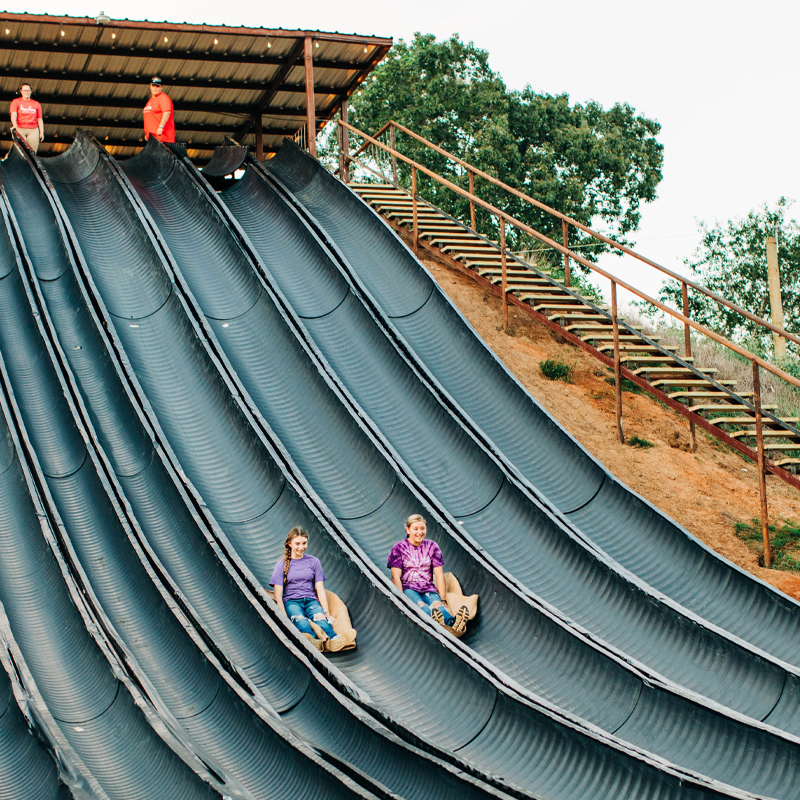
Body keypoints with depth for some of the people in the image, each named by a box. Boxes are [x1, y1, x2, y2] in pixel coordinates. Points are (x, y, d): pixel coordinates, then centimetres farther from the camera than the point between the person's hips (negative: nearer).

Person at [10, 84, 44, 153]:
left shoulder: (36, 104, 17)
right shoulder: (16, 102, 12)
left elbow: (40, 119, 16)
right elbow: (13, 115, -3)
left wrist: (41, 132, 4)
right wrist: (14, 125, -22)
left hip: (33, 130, 2)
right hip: (20, 130, -2)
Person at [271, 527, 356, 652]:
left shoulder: (314, 562, 16)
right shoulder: (282, 565, 9)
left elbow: (320, 589, 12)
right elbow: (278, 595, 1)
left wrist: (326, 613, 0)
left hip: (311, 600, 2)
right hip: (291, 601, -2)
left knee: (320, 617, -36)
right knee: (301, 622, -39)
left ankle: (333, 641, -69)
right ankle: (314, 642, -73)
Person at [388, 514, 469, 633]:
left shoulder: (432, 547, 13)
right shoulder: (399, 548, 4)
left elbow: (439, 574, 9)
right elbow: (396, 577, -4)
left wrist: (443, 599, 0)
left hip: (428, 589, 3)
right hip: (408, 588, -2)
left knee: (436, 604, -35)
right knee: (420, 604, -39)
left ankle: (453, 623, -70)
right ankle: (436, 619, -75)